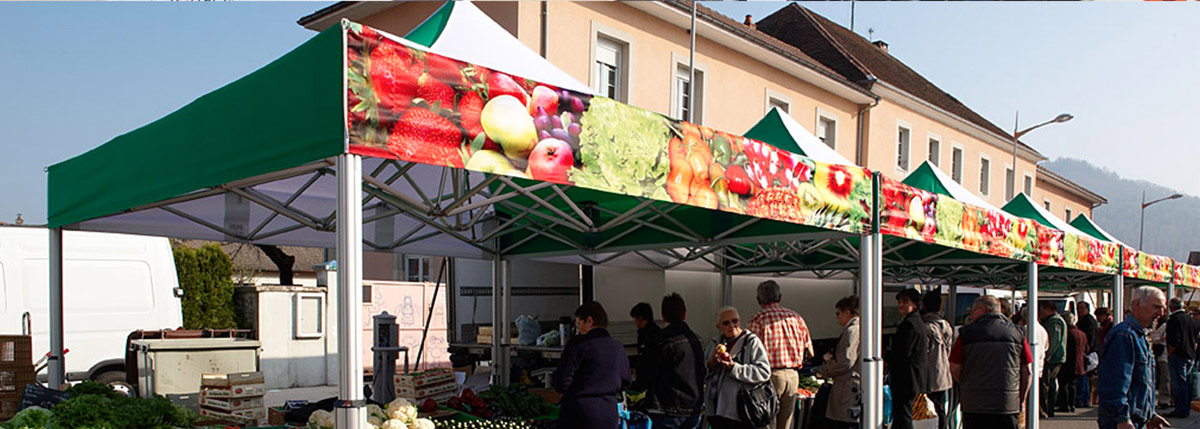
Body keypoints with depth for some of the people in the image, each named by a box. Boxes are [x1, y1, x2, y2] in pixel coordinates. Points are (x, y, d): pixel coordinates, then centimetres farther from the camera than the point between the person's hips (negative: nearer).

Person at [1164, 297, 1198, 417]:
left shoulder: (1174, 319, -15)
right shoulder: (1190, 318, 10)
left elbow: (1175, 340, -22)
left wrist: (1169, 354, -11)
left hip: (1177, 355, -8)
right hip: (1190, 355, 8)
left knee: (1178, 384, -5)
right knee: (1186, 383, 15)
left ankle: (1181, 410, -4)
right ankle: (1187, 408, 20)